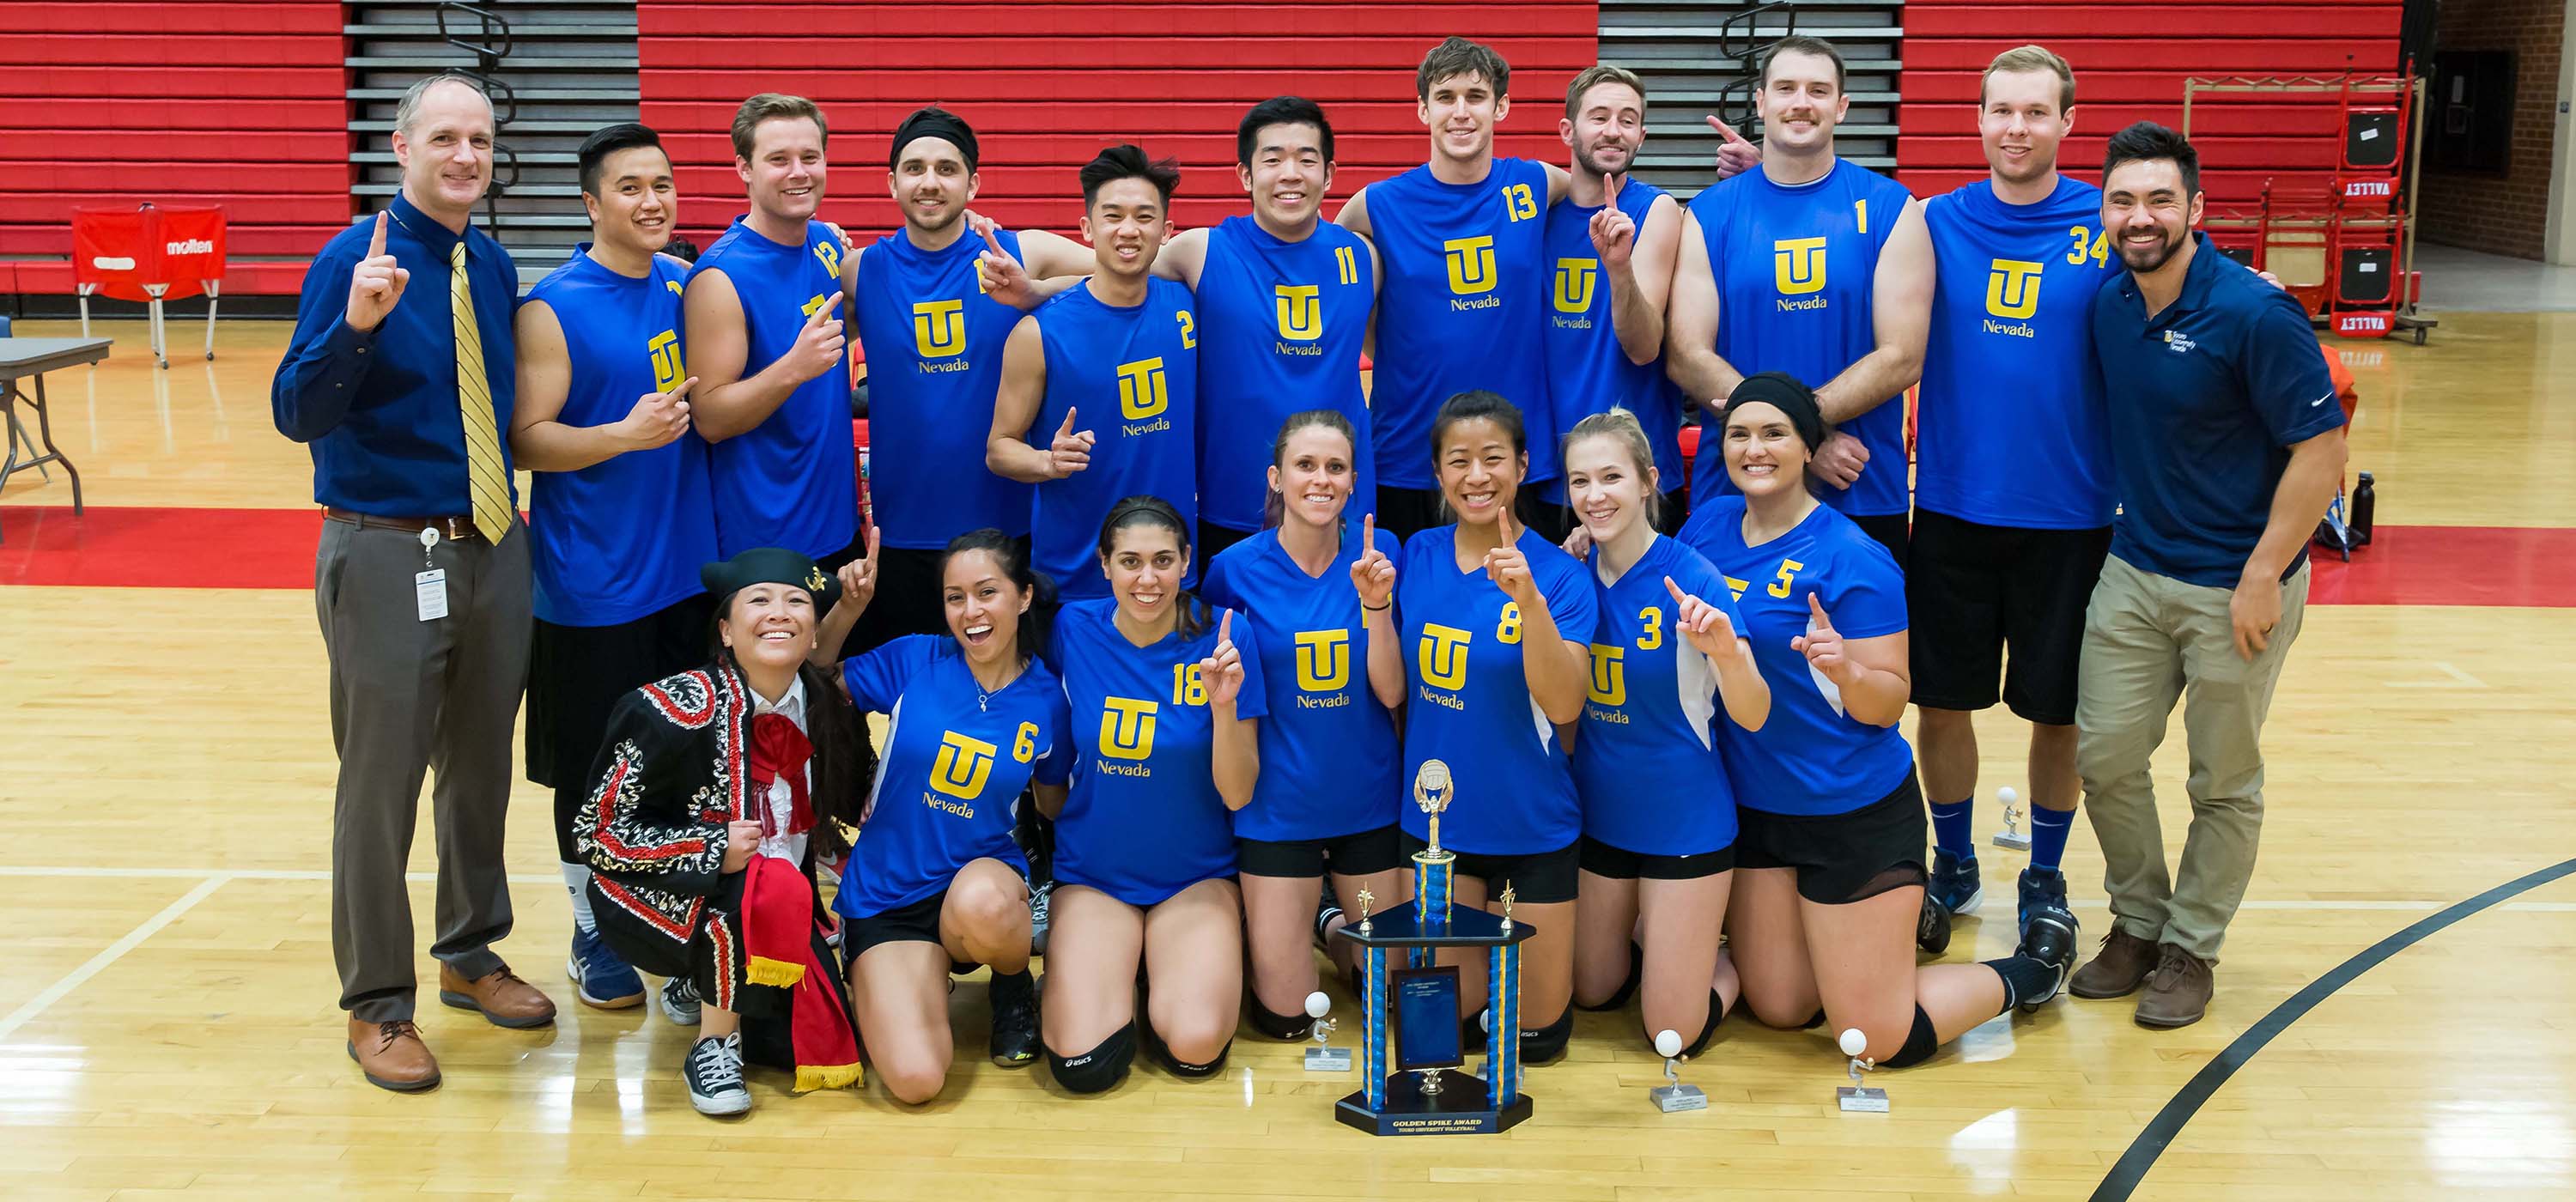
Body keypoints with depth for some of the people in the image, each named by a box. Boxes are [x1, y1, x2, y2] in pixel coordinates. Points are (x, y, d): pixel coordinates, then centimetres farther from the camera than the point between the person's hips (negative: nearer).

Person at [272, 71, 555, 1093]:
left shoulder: (495, 269, 6)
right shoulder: (356, 260, -11)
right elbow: (296, 414, -19)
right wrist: (356, 323, -32)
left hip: (493, 549, 6)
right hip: (387, 556, -6)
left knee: (482, 767, 18)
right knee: (381, 782, 2)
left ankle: (470, 955, 37)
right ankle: (377, 1006, 17)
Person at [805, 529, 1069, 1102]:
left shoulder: (1047, 699, -2)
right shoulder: (914, 660, -6)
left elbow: (1054, 804, 13)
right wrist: (846, 609, -11)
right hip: (886, 897, 0)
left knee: (978, 902, -41)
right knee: (916, 1080, -22)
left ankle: (1014, 988, -3)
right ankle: (926, 979, 15)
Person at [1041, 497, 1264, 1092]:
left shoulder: (1223, 638, -10)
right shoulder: (1074, 630, -6)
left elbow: (1237, 794, -11)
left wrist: (1225, 705, -25)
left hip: (1196, 878, -1)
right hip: (1093, 874, 1)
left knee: (1195, 1046, -25)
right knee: (1085, 1062, -20)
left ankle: (1170, 978, 9)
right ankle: (1113, 978, 13)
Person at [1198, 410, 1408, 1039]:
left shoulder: (1377, 553, -5)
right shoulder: (1236, 569, -9)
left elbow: (1391, 691, -13)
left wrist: (1374, 601, -22)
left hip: (1369, 800, 2)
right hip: (1279, 805, -2)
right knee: (1284, 1014, 3)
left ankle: (1324, 917, 41)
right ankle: (1250, 921, 32)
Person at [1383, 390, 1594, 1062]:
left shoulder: (1558, 573, -12)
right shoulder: (1418, 557, -2)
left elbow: (1563, 706, -23)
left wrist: (1528, 599, -34)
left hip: (1531, 824, -3)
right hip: (1435, 818, 3)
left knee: (1537, 1028, 8)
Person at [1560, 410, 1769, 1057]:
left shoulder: (1688, 579, -19)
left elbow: (1753, 717, -24)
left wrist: (1726, 651, -42)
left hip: (1684, 820, -5)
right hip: (1600, 812, 5)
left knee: (1674, 1031, 1)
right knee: (1593, 992, 19)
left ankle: (1727, 961, 30)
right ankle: (1649, 933, 46)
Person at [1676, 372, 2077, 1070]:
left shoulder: (1853, 560, -17)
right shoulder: (1708, 524, 0)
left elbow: (1888, 705, -14)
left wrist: (1847, 670, -36)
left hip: (1855, 814, -6)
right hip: (1750, 804, 6)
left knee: (1882, 1039, 1)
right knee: (1779, 1008, 14)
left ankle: (2035, 963, 26)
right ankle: (1882, 921, 41)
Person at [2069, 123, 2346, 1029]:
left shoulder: (2255, 314, -18)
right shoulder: (2108, 306, 0)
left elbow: (2322, 450, -16)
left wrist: (2262, 576, -17)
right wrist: (2119, 525, 10)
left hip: (2237, 586, -5)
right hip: (2133, 572, 5)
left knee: (2224, 784, 8)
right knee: (2104, 757, 7)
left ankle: (2190, 950, 24)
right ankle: (2137, 923, 27)